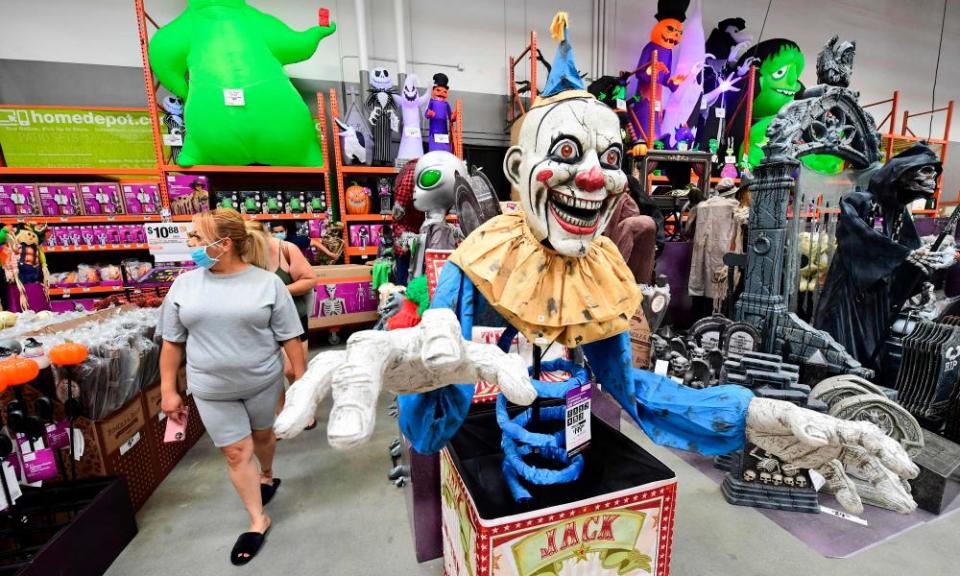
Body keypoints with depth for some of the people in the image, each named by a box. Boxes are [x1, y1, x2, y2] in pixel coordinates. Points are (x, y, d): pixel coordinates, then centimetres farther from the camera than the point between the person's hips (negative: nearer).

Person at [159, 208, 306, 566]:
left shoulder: (267, 282, -11)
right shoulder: (184, 284, -2)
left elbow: (290, 338, -9)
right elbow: (172, 342, 5)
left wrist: (302, 380, -8)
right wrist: (168, 390, 4)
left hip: (263, 382, -1)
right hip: (211, 389, 2)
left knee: (263, 434, 20)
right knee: (236, 453, 7)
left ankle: (267, 476, 51)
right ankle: (258, 521, 25)